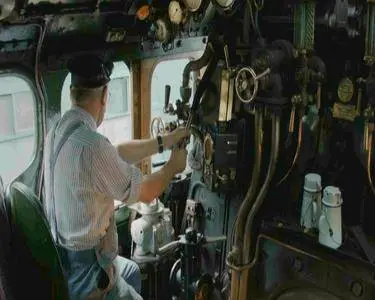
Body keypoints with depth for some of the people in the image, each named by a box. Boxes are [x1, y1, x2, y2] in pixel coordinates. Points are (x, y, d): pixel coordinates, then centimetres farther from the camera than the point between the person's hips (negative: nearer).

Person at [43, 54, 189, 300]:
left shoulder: (58, 131, -1)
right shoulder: (91, 144, -29)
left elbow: (117, 154, 10)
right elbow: (144, 193, -16)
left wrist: (165, 141, 16)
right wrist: (173, 166, 3)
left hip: (60, 260, 9)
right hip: (83, 273, -9)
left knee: (132, 271, 29)